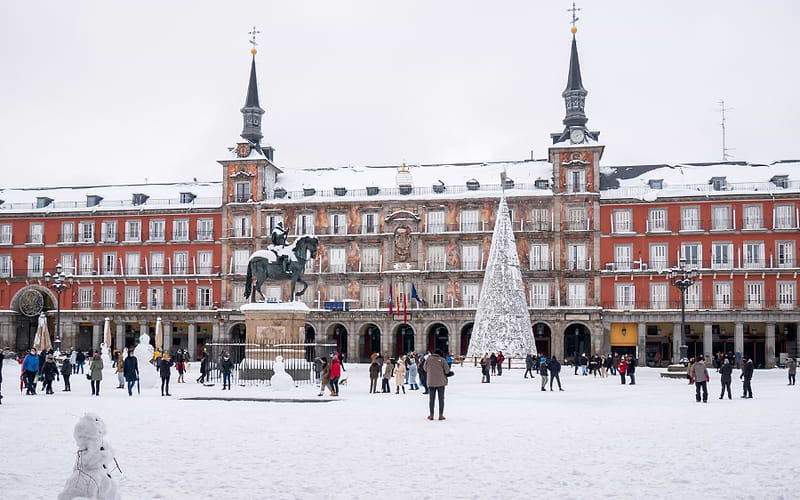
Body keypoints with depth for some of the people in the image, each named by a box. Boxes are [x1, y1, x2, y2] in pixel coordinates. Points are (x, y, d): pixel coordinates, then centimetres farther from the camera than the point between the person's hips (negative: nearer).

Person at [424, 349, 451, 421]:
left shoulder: (428, 359, -2)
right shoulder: (442, 360, -9)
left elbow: (425, 369, 10)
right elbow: (447, 371, -8)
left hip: (431, 382, 1)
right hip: (441, 382, -1)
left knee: (431, 399, 11)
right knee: (441, 399, 9)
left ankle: (431, 415, 13)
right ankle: (441, 415, 9)